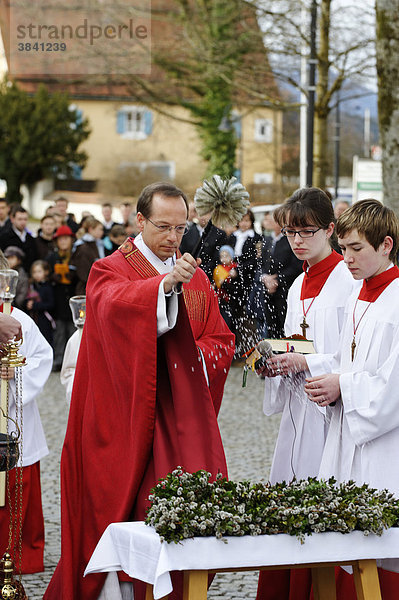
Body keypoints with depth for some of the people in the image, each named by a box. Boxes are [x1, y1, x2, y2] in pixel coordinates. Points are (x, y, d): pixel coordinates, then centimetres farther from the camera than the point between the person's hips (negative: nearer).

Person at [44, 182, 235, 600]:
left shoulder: (196, 278, 17)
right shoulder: (110, 270, 0)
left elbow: (221, 341, 18)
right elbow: (115, 303, -25)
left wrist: (197, 358, -4)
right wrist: (165, 284, -42)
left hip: (182, 414, 4)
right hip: (126, 415, -4)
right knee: (119, 510, -4)